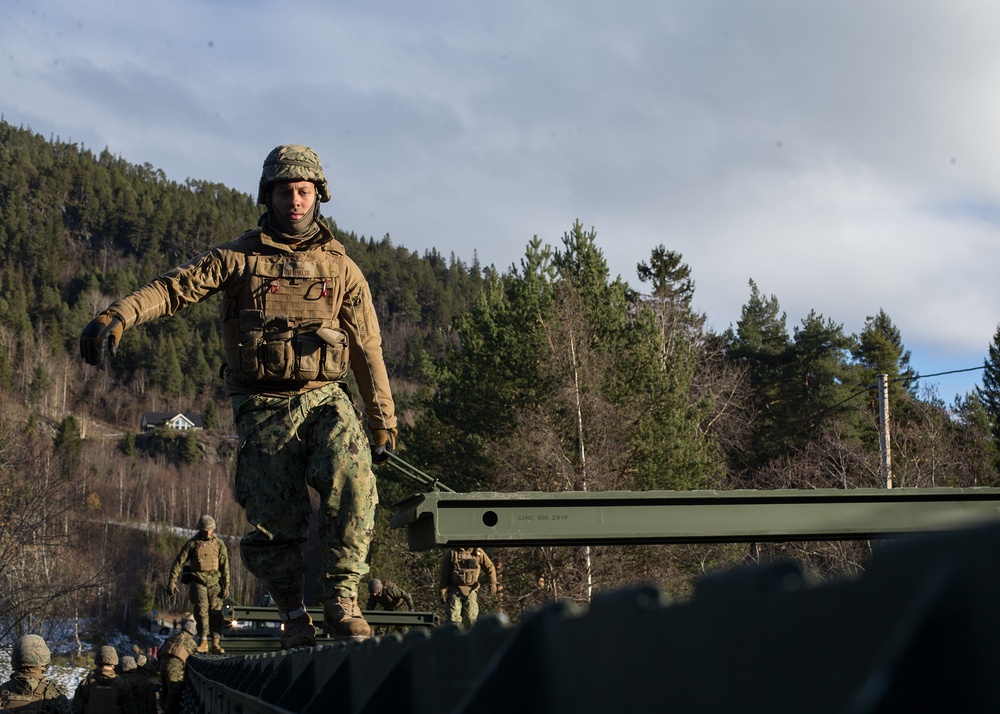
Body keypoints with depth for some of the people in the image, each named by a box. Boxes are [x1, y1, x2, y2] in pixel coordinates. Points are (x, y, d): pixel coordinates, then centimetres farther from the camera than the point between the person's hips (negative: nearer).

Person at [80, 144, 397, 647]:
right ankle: (293, 614, 14)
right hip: (263, 407, -1)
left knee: (352, 478, -26)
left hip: (325, 398, 1)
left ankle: (341, 597, -17)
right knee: (275, 516, -8)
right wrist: (117, 315, -27)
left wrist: (383, 421, 14)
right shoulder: (237, 259, 5)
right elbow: (175, 288, -9)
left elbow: (367, 347, 15)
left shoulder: (341, 268, 12)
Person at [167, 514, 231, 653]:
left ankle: (216, 644, -8)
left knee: (216, 610, -9)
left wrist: (226, 586, -4)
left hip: (214, 581, 1)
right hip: (198, 582, -1)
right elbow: (178, 562, -2)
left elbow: (225, 566, 2)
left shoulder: (219, 544, 2)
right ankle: (203, 642, -14)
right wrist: (172, 580, -11)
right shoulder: (192, 543, -1)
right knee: (201, 607, -17)